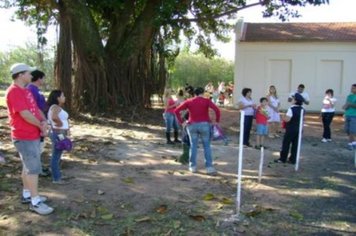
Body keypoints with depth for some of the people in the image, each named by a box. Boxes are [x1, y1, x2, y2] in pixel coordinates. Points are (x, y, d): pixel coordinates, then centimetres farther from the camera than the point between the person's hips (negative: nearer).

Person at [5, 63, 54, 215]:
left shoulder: (26, 91, 13)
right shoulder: (14, 91, -19)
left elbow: (36, 108, 13)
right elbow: (25, 114, -24)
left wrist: (44, 121, -6)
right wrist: (41, 126, -11)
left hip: (33, 135, 10)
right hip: (24, 137, -10)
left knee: (28, 167, 17)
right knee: (34, 168, -7)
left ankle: (27, 195, 29)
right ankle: (35, 202, -1)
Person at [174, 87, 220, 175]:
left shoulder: (189, 101, 5)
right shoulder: (206, 101, -1)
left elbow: (176, 111, 2)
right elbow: (217, 110, -15)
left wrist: (181, 122, 4)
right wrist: (217, 121, -4)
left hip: (192, 125, 2)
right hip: (204, 125, -2)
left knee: (193, 145, 12)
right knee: (207, 146, 5)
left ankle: (193, 166, 15)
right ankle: (209, 167, 2)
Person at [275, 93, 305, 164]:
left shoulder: (291, 109, -18)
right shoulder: (302, 109, 5)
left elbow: (287, 119, -23)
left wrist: (283, 118, -5)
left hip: (291, 129, -7)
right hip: (299, 129, 7)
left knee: (286, 144, 3)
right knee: (295, 144, 9)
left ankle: (282, 159, 8)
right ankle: (293, 159, 13)